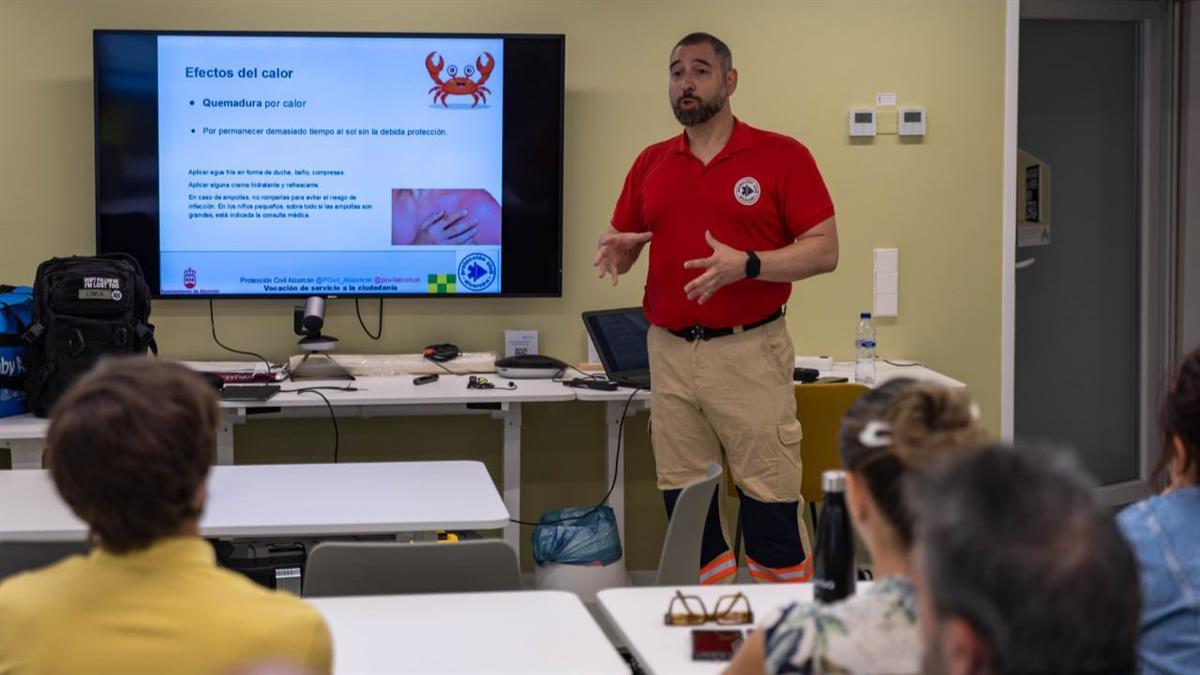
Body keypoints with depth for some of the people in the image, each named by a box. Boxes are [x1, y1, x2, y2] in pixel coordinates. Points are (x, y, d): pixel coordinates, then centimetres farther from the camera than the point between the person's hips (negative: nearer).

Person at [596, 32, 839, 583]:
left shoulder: (782, 157, -2)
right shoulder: (651, 164, 12)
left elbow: (823, 250, -6)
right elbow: (622, 244, 18)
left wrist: (746, 265, -21)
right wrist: (616, 251, -7)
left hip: (749, 352, -5)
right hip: (669, 353, 5)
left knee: (769, 498, -3)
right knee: (682, 497, 8)